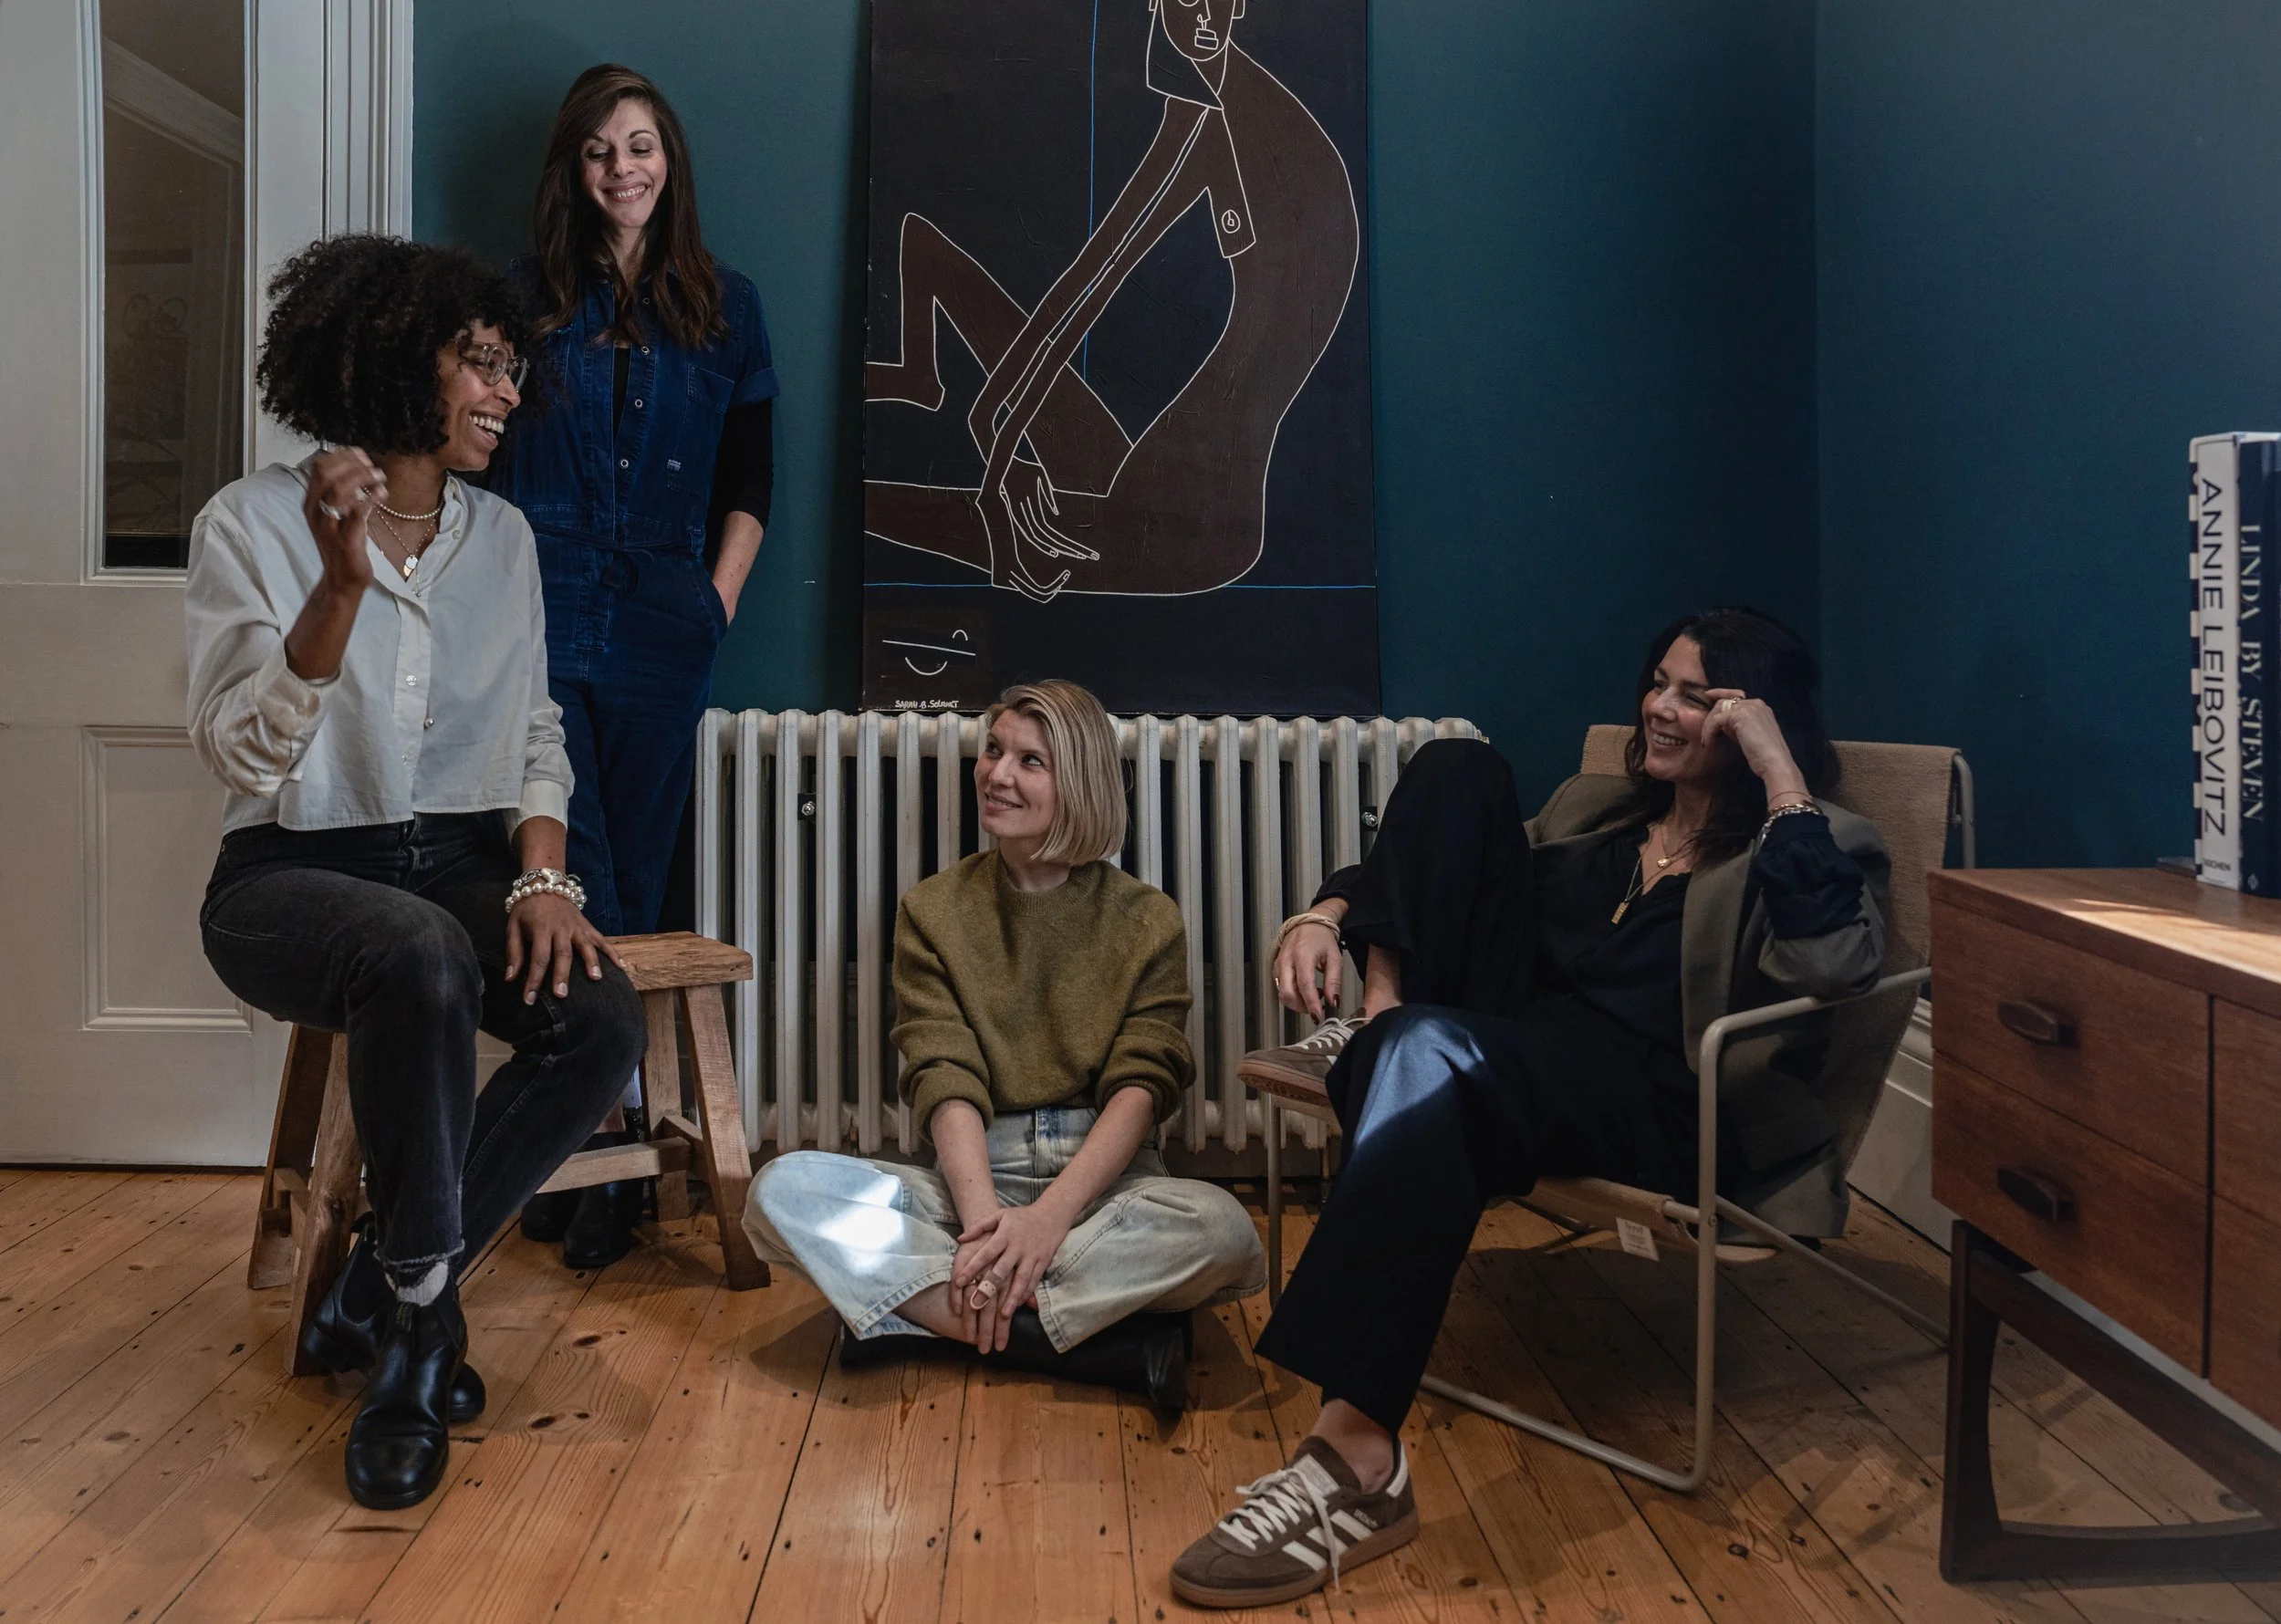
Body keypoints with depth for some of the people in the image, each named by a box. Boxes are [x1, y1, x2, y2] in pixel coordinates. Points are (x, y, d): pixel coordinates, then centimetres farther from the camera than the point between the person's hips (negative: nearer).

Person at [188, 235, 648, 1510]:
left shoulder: (503, 535, 10)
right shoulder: (257, 523, -5)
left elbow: (536, 737, 10)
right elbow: (244, 753, -14)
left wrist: (542, 878, -8)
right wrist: (342, 584, -27)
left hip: (458, 863, 5)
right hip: (292, 872, -4)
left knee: (604, 1022, -25)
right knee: (422, 959, -39)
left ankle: (373, 1303, -6)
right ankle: (423, 1307, -16)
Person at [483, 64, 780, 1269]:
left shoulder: (722, 307, 13)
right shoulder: (522, 297, 10)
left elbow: (748, 478, 14)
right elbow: (474, 455, 7)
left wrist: (723, 589, 2)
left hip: (659, 630, 2)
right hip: (537, 621, -1)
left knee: (632, 886, 4)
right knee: (571, 887, -8)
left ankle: (579, 1146, 14)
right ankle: (607, 1147, -2)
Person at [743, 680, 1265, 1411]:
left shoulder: (1146, 921, 4)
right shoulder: (933, 910, 7)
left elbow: (1140, 1089, -6)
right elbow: (944, 1081, -5)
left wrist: (1048, 1218, -22)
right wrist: (985, 1218, -22)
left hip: (1103, 1179, -1)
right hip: (970, 1177, 2)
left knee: (1221, 1228, -32)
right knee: (784, 1189, -25)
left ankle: (926, 1310, -24)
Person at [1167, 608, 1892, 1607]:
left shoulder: (1813, 846, 8)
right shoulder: (1593, 809, 26)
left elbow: (1830, 965, -15)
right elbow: (1453, 872, 25)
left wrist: (1780, 776, -11)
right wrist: (1330, 912, 5)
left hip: (1661, 1110, -6)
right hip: (1506, 1049, 6)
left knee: (1434, 1054, -40)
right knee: (1456, 766, -1)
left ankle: (1356, 1461, -41)